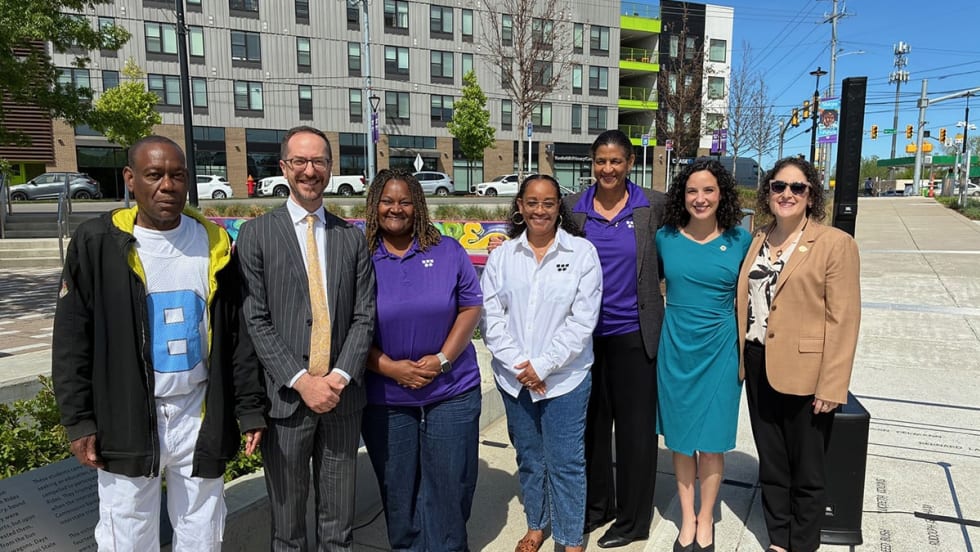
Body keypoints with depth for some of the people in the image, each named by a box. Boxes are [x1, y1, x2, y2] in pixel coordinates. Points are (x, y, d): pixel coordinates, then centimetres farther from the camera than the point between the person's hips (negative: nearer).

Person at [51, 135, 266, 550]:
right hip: (126, 420, -1)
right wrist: (78, 420, -4)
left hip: (201, 417, 2)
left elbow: (237, 334, 4)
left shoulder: (214, 242, 2)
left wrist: (250, 408, 2)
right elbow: (72, 340, -1)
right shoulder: (96, 242, -4)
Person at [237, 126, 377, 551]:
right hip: (286, 397, -2)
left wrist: (340, 377, -10)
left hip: (342, 396, 2)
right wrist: (301, 381, -14)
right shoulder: (256, 234, -1)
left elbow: (364, 316, 3)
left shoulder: (352, 237, 8)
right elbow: (256, 321, -7)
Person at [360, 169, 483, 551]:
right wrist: (389, 367, -15)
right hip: (384, 398, 0)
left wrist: (442, 359, -12)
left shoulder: (448, 252, -1)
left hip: (452, 391, 0)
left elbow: (471, 307, -1)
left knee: (449, 484, 11)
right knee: (398, 488, 15)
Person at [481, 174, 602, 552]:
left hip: (565, 378, -3)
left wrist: (543, 365, -12)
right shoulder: (502, 255, 3)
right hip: (513, 377, 3)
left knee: (565, 461, 4)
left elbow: (582, 320, -10)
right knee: (528, 457, 18)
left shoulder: (582, 252, -6)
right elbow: (491, 317, 0)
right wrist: (517, 365, -10)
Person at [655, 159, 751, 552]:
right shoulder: (665, 238, -3)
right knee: (680, 438, 10)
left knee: (712, 440, 8)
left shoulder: (739, 240, -3)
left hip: (720, 350, -1)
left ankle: (706, 518, 28)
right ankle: (687, 517, 28)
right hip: (676, 347, 1)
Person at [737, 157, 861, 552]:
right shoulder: (757, 242, 8)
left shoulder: (836, 244, -8)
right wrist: (741, 360, 6)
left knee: (806, 473, 11)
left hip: (804, 374, -5)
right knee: (771, 466, 17)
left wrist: (831, 386, -16)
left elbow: (843, 321, -12)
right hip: (759, 369, 5)